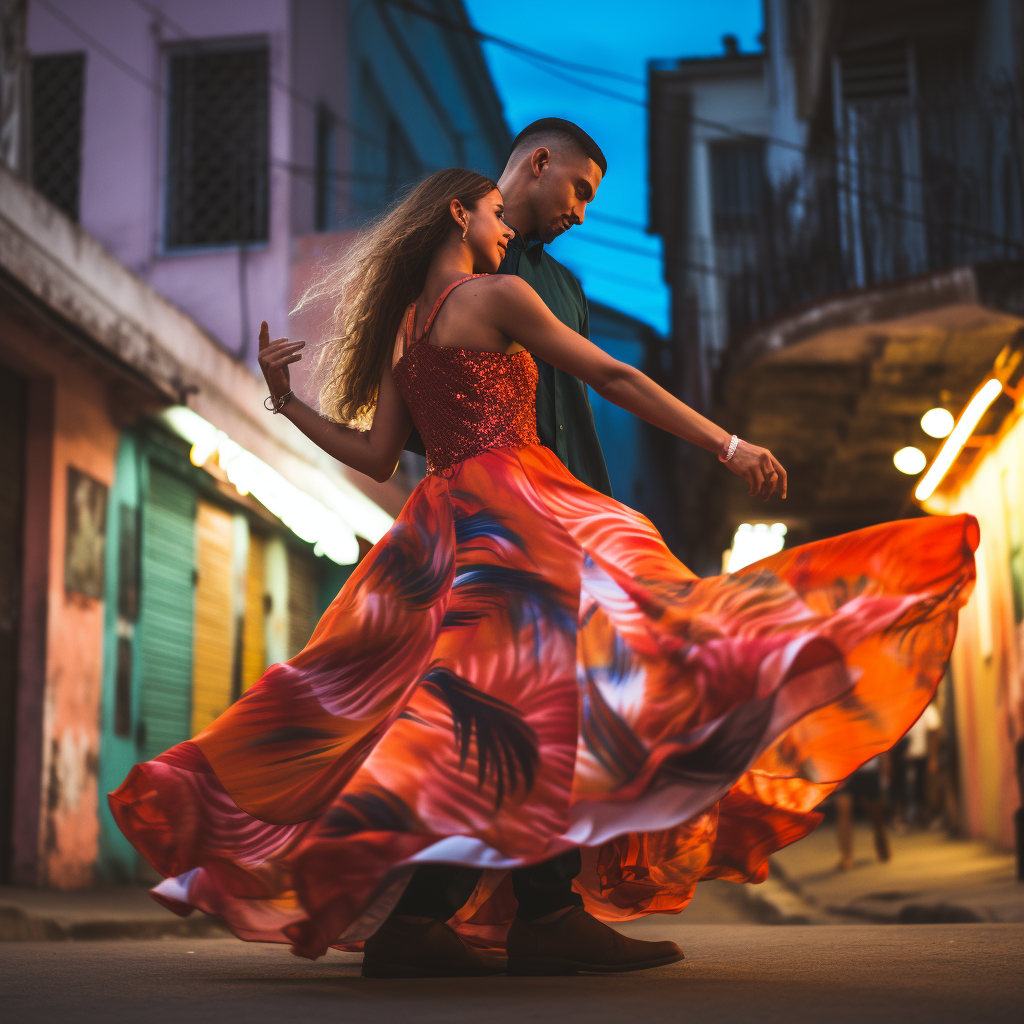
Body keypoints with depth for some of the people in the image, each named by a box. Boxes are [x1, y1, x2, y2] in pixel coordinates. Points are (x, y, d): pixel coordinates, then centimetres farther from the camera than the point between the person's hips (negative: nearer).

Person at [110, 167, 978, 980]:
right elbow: (614, 379, -1)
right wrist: (728, 446, 2)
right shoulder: (497, 296, 1)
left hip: (444, 527, 8)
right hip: (516, 502, -8)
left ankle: (405, 914, 0)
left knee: (464, 710, 4)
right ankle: (544, 912, -23)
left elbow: (376, 455, 14)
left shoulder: (403, 327, 22)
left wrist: (285, 402, 26)